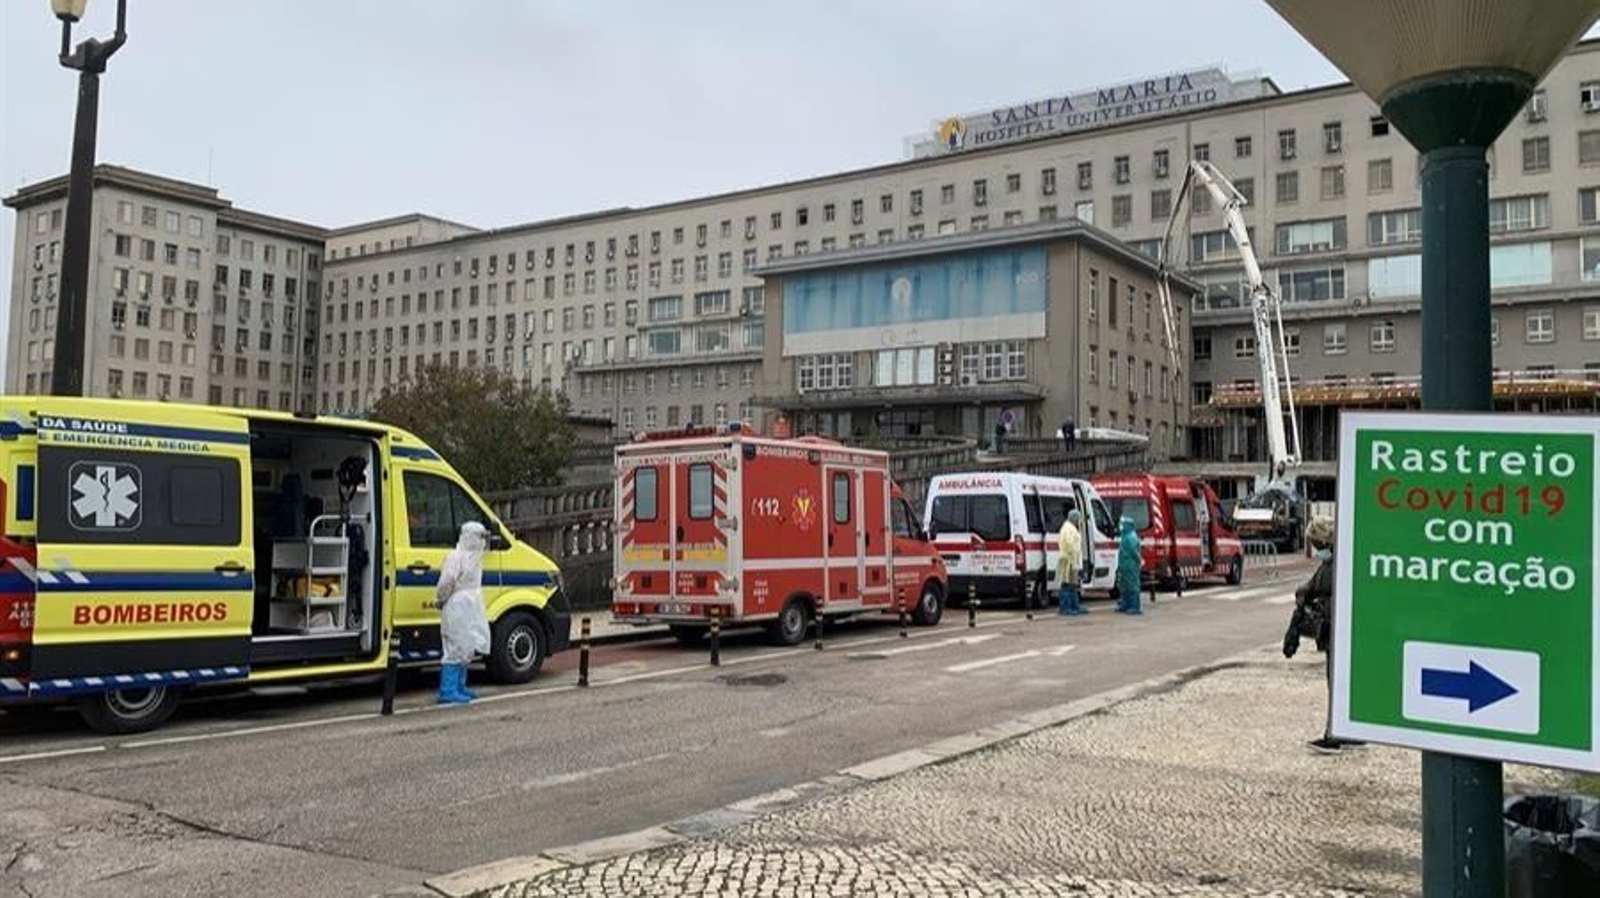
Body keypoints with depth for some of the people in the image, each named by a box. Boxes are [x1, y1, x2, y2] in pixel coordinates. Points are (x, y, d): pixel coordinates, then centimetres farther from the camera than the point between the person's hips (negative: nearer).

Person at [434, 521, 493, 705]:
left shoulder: (473, 556, 16)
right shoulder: (456, 557, -15)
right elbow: (446, 583, -16)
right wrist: (440, 601, -7)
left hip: (469, 611, 10)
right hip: (457, 610, -10)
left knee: (464, 650, 14)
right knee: (456, 650, -9)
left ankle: (459, 688, 23)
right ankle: (448, 691, -5)